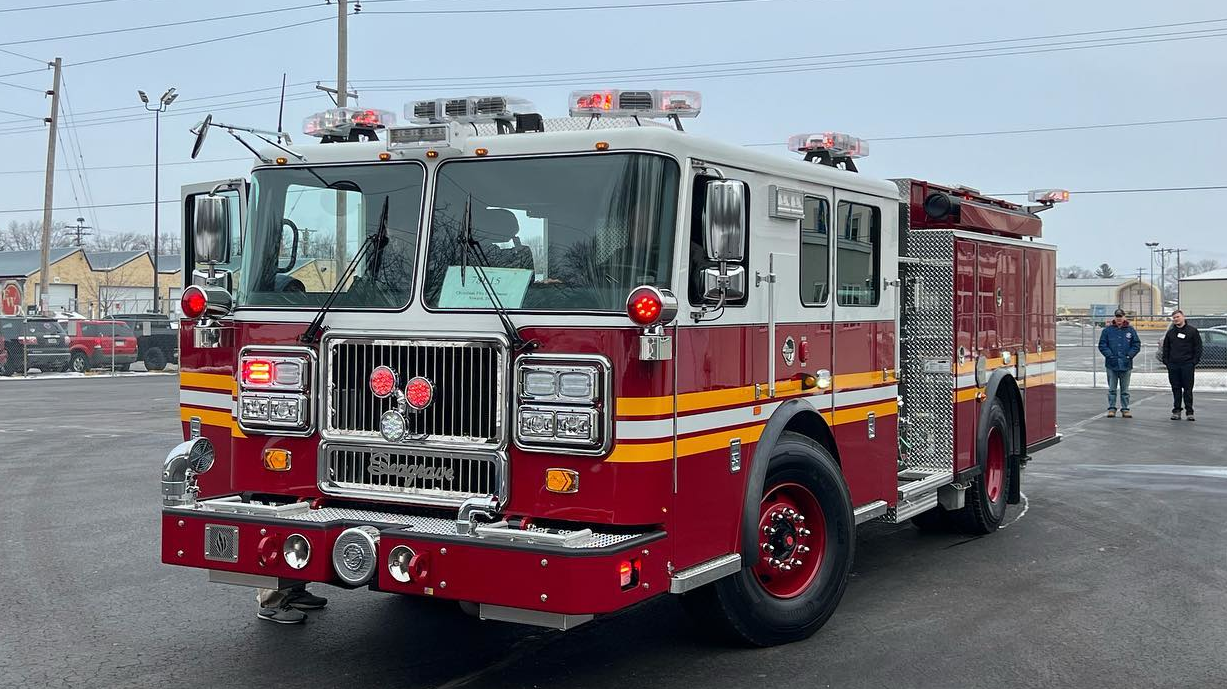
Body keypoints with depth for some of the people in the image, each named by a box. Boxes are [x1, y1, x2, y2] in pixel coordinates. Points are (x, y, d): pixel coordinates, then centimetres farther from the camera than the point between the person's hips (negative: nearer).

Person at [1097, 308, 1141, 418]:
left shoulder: (1130, 330, 5)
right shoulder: (1108, 330, 2)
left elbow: (1136, 345, 5)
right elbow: (1102, 345, 1)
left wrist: (1129, 355, -6)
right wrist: (1110, 355, -10)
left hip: (1126, 364, 1)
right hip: (1111, 364, -1)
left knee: (1125, 390, 8)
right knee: (1112, 389, 4)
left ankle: (1125, 409, 13)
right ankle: (1111, 408, 9)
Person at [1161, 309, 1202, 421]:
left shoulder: (1192, 331, 3)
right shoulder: (1170, 332, 13)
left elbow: (1198, 347, 2)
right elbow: (1165, 348, 17)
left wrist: (1195, 361, -7)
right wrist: (1166, 361, 5)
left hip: (1187, 365, -3)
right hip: (1173, 366, 3)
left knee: (1188, 389, -2)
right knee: (1176, 389, 5)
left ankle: (1189, 412, 1)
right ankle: (1176, 411, 9)